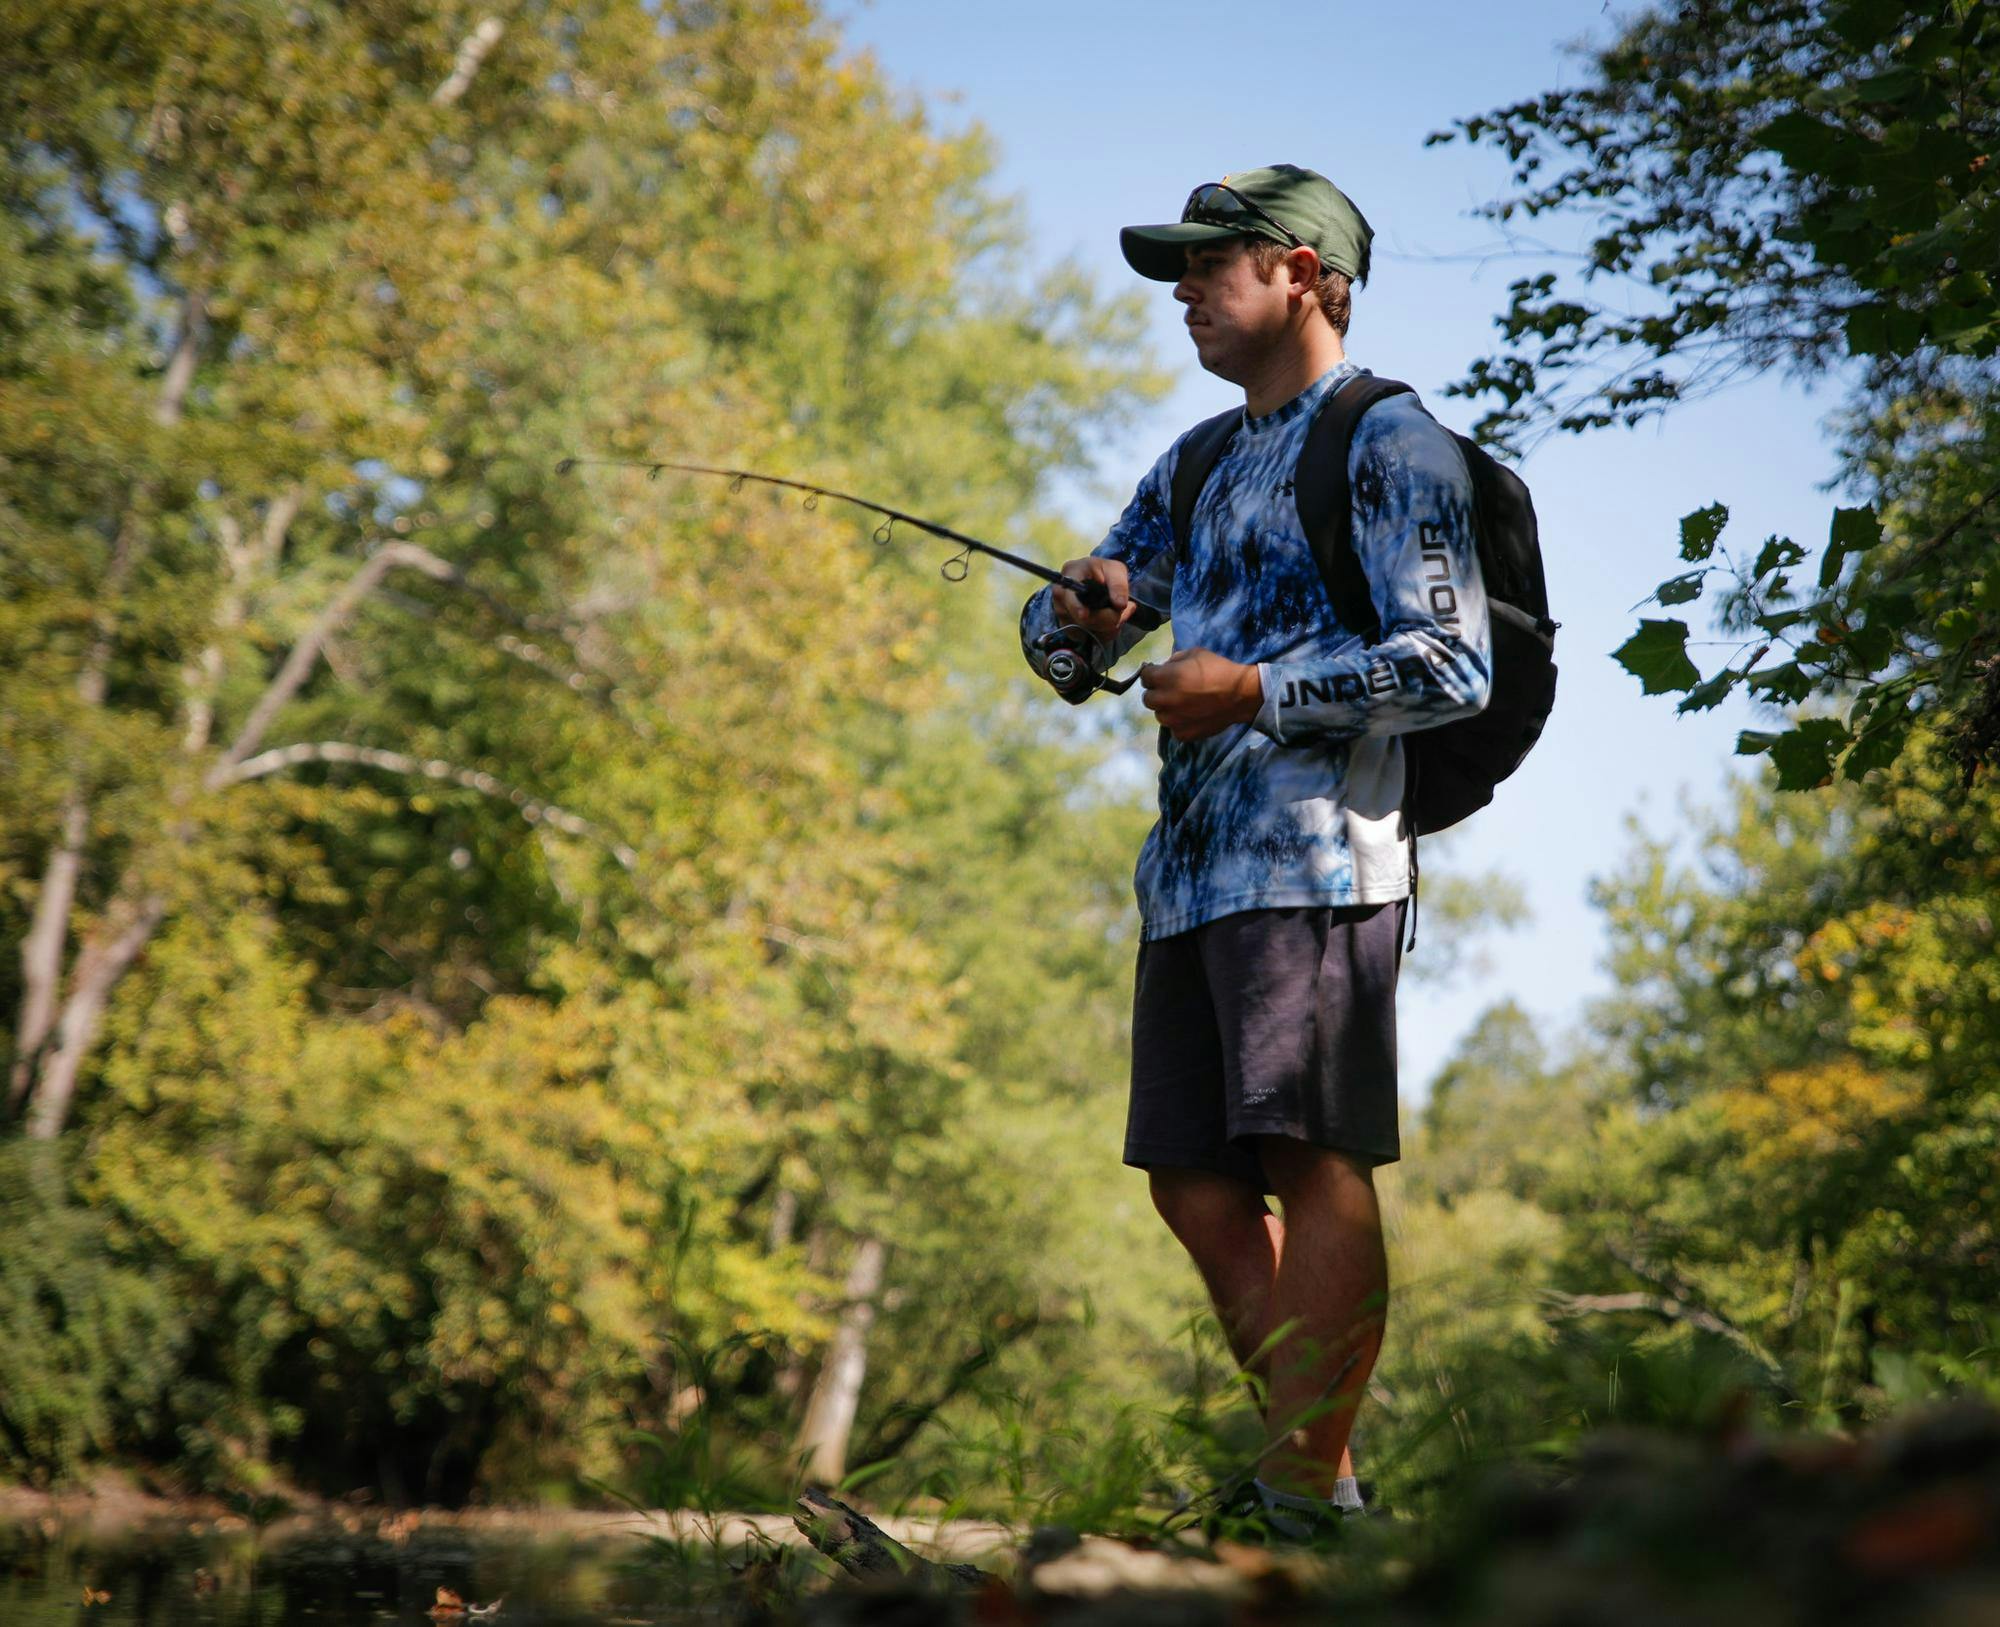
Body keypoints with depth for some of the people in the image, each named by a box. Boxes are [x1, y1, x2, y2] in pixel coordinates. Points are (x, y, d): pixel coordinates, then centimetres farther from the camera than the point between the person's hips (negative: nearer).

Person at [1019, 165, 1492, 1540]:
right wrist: (1082, 610, 2)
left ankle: (1309, 1500, -14)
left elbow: (1453, 666, -9)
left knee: (1317, 1162, -14)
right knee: (1196, 1183, 5)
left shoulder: (1390, 444, 1)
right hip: (1190, 868, 8)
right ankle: (1317, 1465, 14)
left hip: (1318, 858, -8)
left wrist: (1256, 691, -12)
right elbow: (1061, 643, 26)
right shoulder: (1196, 471, 25)